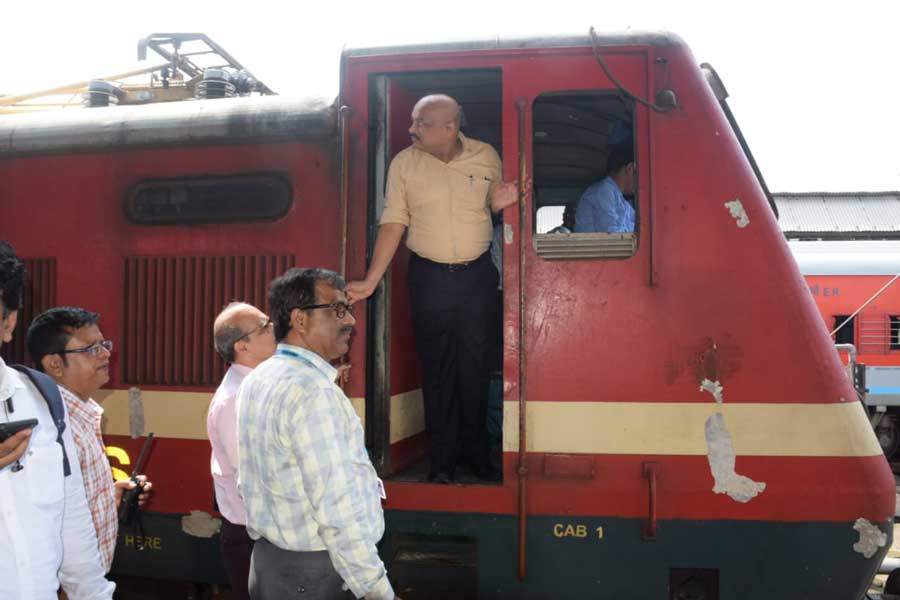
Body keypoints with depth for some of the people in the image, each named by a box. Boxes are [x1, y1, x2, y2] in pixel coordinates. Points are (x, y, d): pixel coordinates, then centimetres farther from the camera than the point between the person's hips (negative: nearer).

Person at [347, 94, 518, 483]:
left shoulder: (486, 157, -2)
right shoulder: (404, 163, -4)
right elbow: (393, 223, -4)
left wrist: (500, 202, -14)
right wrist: (371, 281, -10)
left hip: (478, 275, 1)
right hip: (429, 277, 0)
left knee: (476, 367, 8)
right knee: (437, 369, 5)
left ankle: (477, 454, 24)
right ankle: (442, 460, 18)